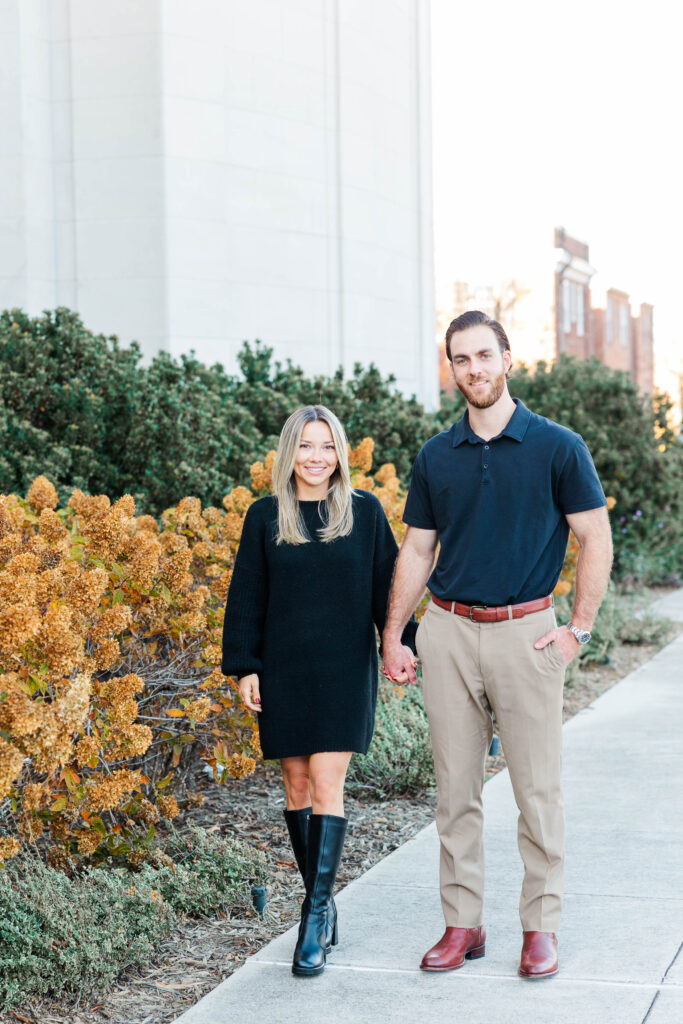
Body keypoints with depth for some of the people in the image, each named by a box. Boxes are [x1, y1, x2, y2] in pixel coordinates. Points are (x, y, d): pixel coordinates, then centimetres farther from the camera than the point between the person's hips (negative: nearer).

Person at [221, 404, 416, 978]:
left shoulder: (364, 511, 2)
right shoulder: (265, 517, 4)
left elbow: (386, 584, 6)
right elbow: (246, 597, 6)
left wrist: (400, 644, -2)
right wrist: (244, 667, 1)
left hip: (344, 669, -2)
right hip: (284, 670, 2)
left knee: (326, 784, -9)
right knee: (297, 785, 6)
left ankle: (315, 915, -9)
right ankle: (322, 903, 19)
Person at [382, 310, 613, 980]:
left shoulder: (557, 447, -2)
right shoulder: (435, 457, 8)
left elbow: (595, 539, 1)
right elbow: (416, 551, 13)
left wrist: (579, 629, -5)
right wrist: (392, 637, 8)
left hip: (525, 631, -3)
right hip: (448, 631, 3)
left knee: (538, 790, 1)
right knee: (455, 790, 7)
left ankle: (541, 926, 13)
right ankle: (462, 924, 16)